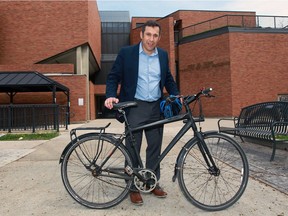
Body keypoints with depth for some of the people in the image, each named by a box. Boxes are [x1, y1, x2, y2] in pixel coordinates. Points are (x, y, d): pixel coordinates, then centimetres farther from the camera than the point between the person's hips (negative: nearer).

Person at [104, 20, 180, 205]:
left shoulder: (163, 55, 9)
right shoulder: (126, 53, -3)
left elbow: (168, 79, 17)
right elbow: (113, 77, -1)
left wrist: (176, 95, 1)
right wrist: (111, 96, -18)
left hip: (156, 108, 4)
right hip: (135, 107, -3)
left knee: (155, 147, 11)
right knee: (133, 148, 3)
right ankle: (134, 188, 19)